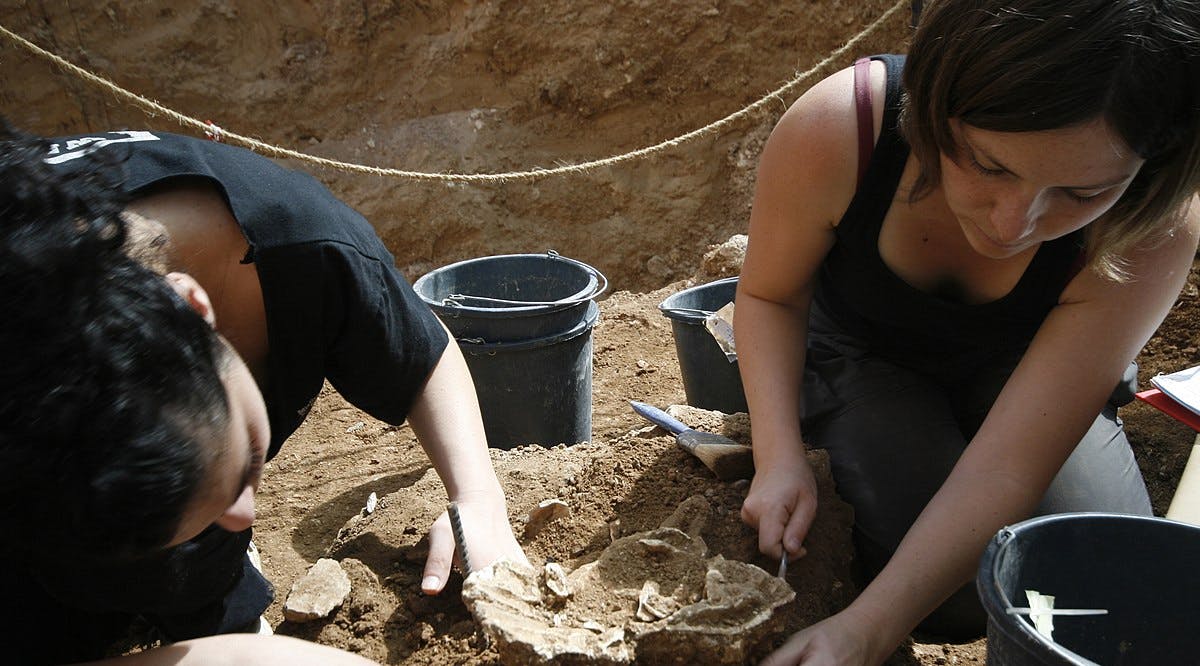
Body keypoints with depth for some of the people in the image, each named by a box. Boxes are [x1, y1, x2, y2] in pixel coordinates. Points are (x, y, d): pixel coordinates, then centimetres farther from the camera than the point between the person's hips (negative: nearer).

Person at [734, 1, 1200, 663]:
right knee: (962, 596, -22)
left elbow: (1006, 466, -36)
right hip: (864, 354, -1)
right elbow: (769, 294, -15)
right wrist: (779, 457, -30)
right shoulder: (834, 132, -36)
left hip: (1016, 373, 2)